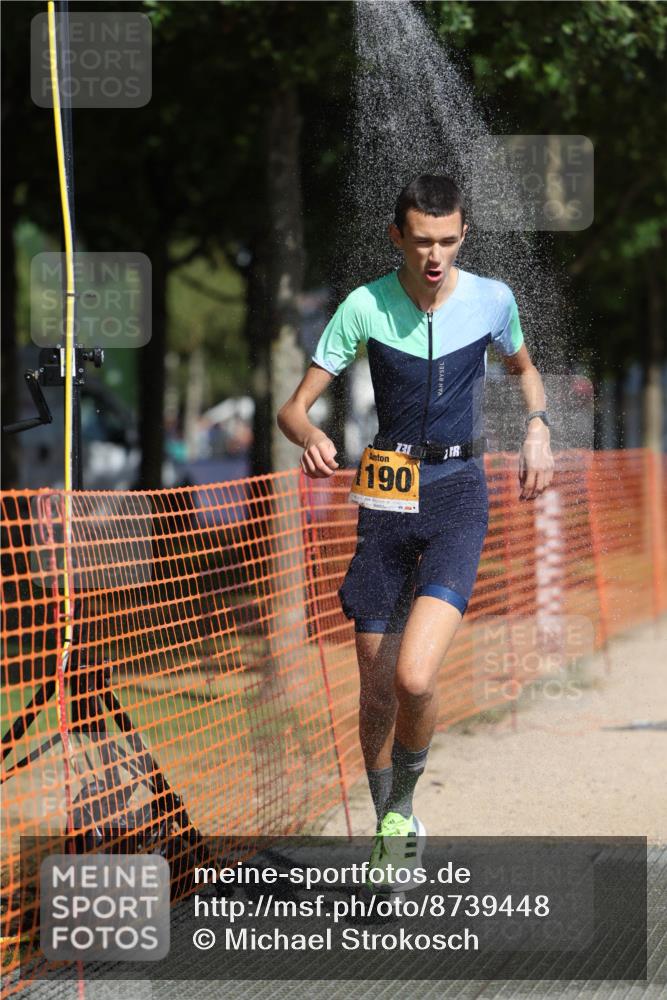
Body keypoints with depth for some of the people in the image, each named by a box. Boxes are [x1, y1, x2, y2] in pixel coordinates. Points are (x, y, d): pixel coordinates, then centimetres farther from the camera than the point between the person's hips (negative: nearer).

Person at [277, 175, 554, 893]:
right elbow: (293, 408, -5)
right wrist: (310, 439, -28)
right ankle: (390, 831, 27)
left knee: (414, 675, -21)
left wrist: (538, 429, 3)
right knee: (377, 691, 5)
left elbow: (523, 369, 21)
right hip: (386, 496, 1)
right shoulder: (365, 306, -6)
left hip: (459, 491, -1)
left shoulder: (491, 299, -1)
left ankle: (402, 802, 6)